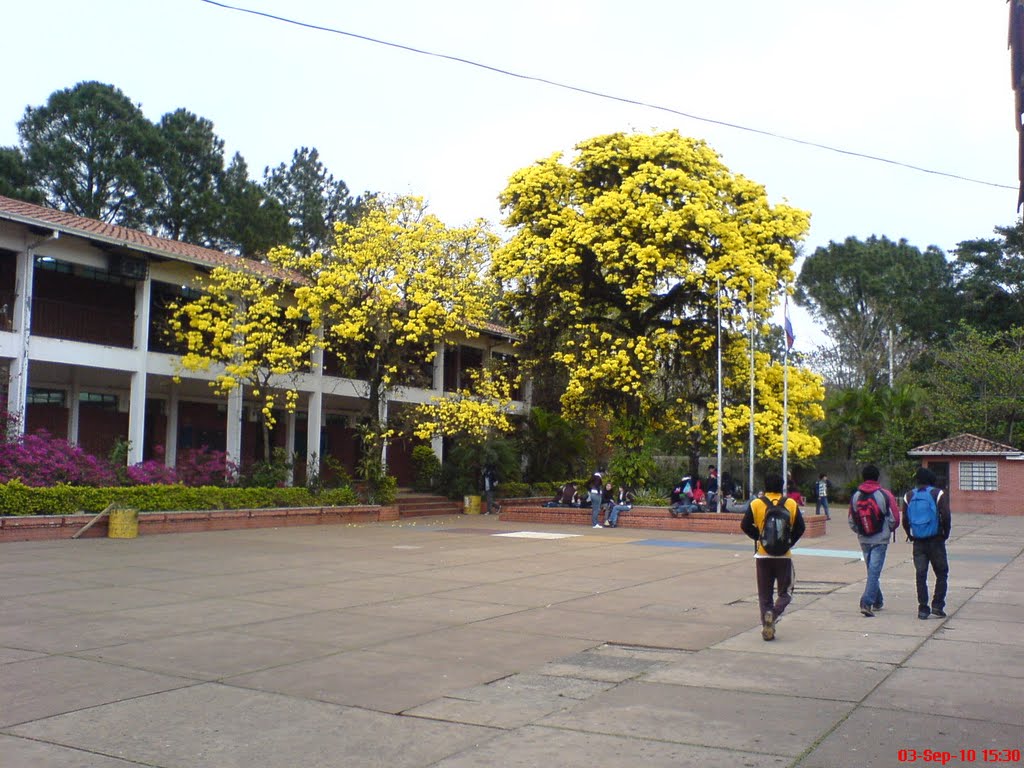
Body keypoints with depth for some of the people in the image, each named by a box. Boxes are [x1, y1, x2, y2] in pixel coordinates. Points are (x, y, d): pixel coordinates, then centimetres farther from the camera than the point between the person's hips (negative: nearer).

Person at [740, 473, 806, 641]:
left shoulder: (756, 504, -2)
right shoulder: (791, 504, -1)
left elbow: (745, 525, -7)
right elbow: (800, 528, -5)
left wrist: (758, 538, 6)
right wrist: (788, 543, 7)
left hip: (762, 555, 1)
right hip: (784, 556, 0)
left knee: (764, 594, 10)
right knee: (785, 592, 11)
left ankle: (767, 627, 3)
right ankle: (773, 613, -16)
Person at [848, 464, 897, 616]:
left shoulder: (855, 496, 2)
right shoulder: (884, 495, -9)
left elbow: (851, 521, 7)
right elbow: (893, 519, -7)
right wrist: (888, 530, 14)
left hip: (864, 540, 4)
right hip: (880, 540, -4)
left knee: (871, 570, 18)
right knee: (874, 571, -6)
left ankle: (877, 601, 28)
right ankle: (867, 603, -17)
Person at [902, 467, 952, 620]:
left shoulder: (909, 496, 6)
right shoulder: (938, 494, -4)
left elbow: (905, 520, 2)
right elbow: (946, 516, -14)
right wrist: (946, 533, -2)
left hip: (918, 542, 3)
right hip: (936, 540, -3)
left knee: (921, 575, 5)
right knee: (941, 573, 9)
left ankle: (923, 609, 4)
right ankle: (937, 606, 3)